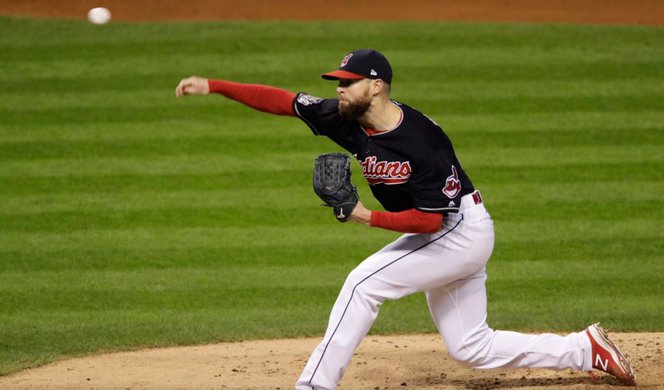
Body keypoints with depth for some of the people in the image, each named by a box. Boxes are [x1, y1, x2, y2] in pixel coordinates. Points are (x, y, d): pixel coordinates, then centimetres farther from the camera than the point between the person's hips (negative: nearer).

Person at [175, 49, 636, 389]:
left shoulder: (421, 141, -29)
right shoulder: (348, 119, -7)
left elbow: (433, 219, -26)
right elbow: (282, 100, -6)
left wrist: (370, 218, -30)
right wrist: (212, 86, -12)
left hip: (462, 232, -9)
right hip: (444, 237, 9)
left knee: (364, 282, -19)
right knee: (471, 348, 12)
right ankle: (587, 349, 19)